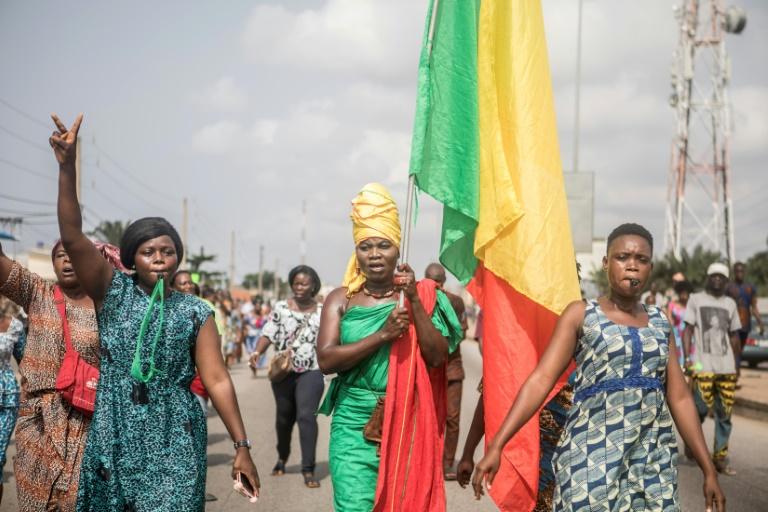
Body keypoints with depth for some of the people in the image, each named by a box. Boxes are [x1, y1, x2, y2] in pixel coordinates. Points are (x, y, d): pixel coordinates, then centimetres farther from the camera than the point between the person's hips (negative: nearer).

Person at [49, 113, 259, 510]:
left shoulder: (195, 312, 1)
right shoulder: (112, 292, 1)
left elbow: (217, 380, -2)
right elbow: (71, 237, -11)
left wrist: (241, 447, -9)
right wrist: (67, 168, -24)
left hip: (174, 440, -1)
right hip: (114, 437, 1)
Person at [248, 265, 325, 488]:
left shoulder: (321, 312, 5)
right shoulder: (281, 307, 4)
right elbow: (268, 334, 0)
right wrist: (257, 351, -17)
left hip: (311, 372, -1)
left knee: (306, 416, -14)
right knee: (284, 416, 13)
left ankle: (308, 469, -11)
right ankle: (282, 457, 38)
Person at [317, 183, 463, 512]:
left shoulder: (420, 296, 5)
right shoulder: (341, 299, 3)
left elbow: (437, 356, -5)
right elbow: (326, 360, -8)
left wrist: (415, 300, -12)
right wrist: (382, 335, -17)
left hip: (407, 425, 1)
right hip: (354, 426, -1)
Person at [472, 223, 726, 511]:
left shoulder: (660, 323, 11)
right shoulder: (581, 315, 0)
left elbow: (680, 398, 12)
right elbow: (541, 380, -9)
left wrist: (708, 469, 9)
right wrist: (496, 446, -17)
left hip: (655, 463, 4)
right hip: (593, 458, -4)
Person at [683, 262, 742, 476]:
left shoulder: (730, 303, 14)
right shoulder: (696, 299, 3)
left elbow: (734, 335, 18)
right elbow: (688, 330, -1)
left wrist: (736, 364, 16)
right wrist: (687, 358, -10)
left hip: (726, 367, 4)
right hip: (703, 366, -4)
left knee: (724, 414, 2)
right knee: (701, 409, -9)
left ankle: (720, 458, 9)